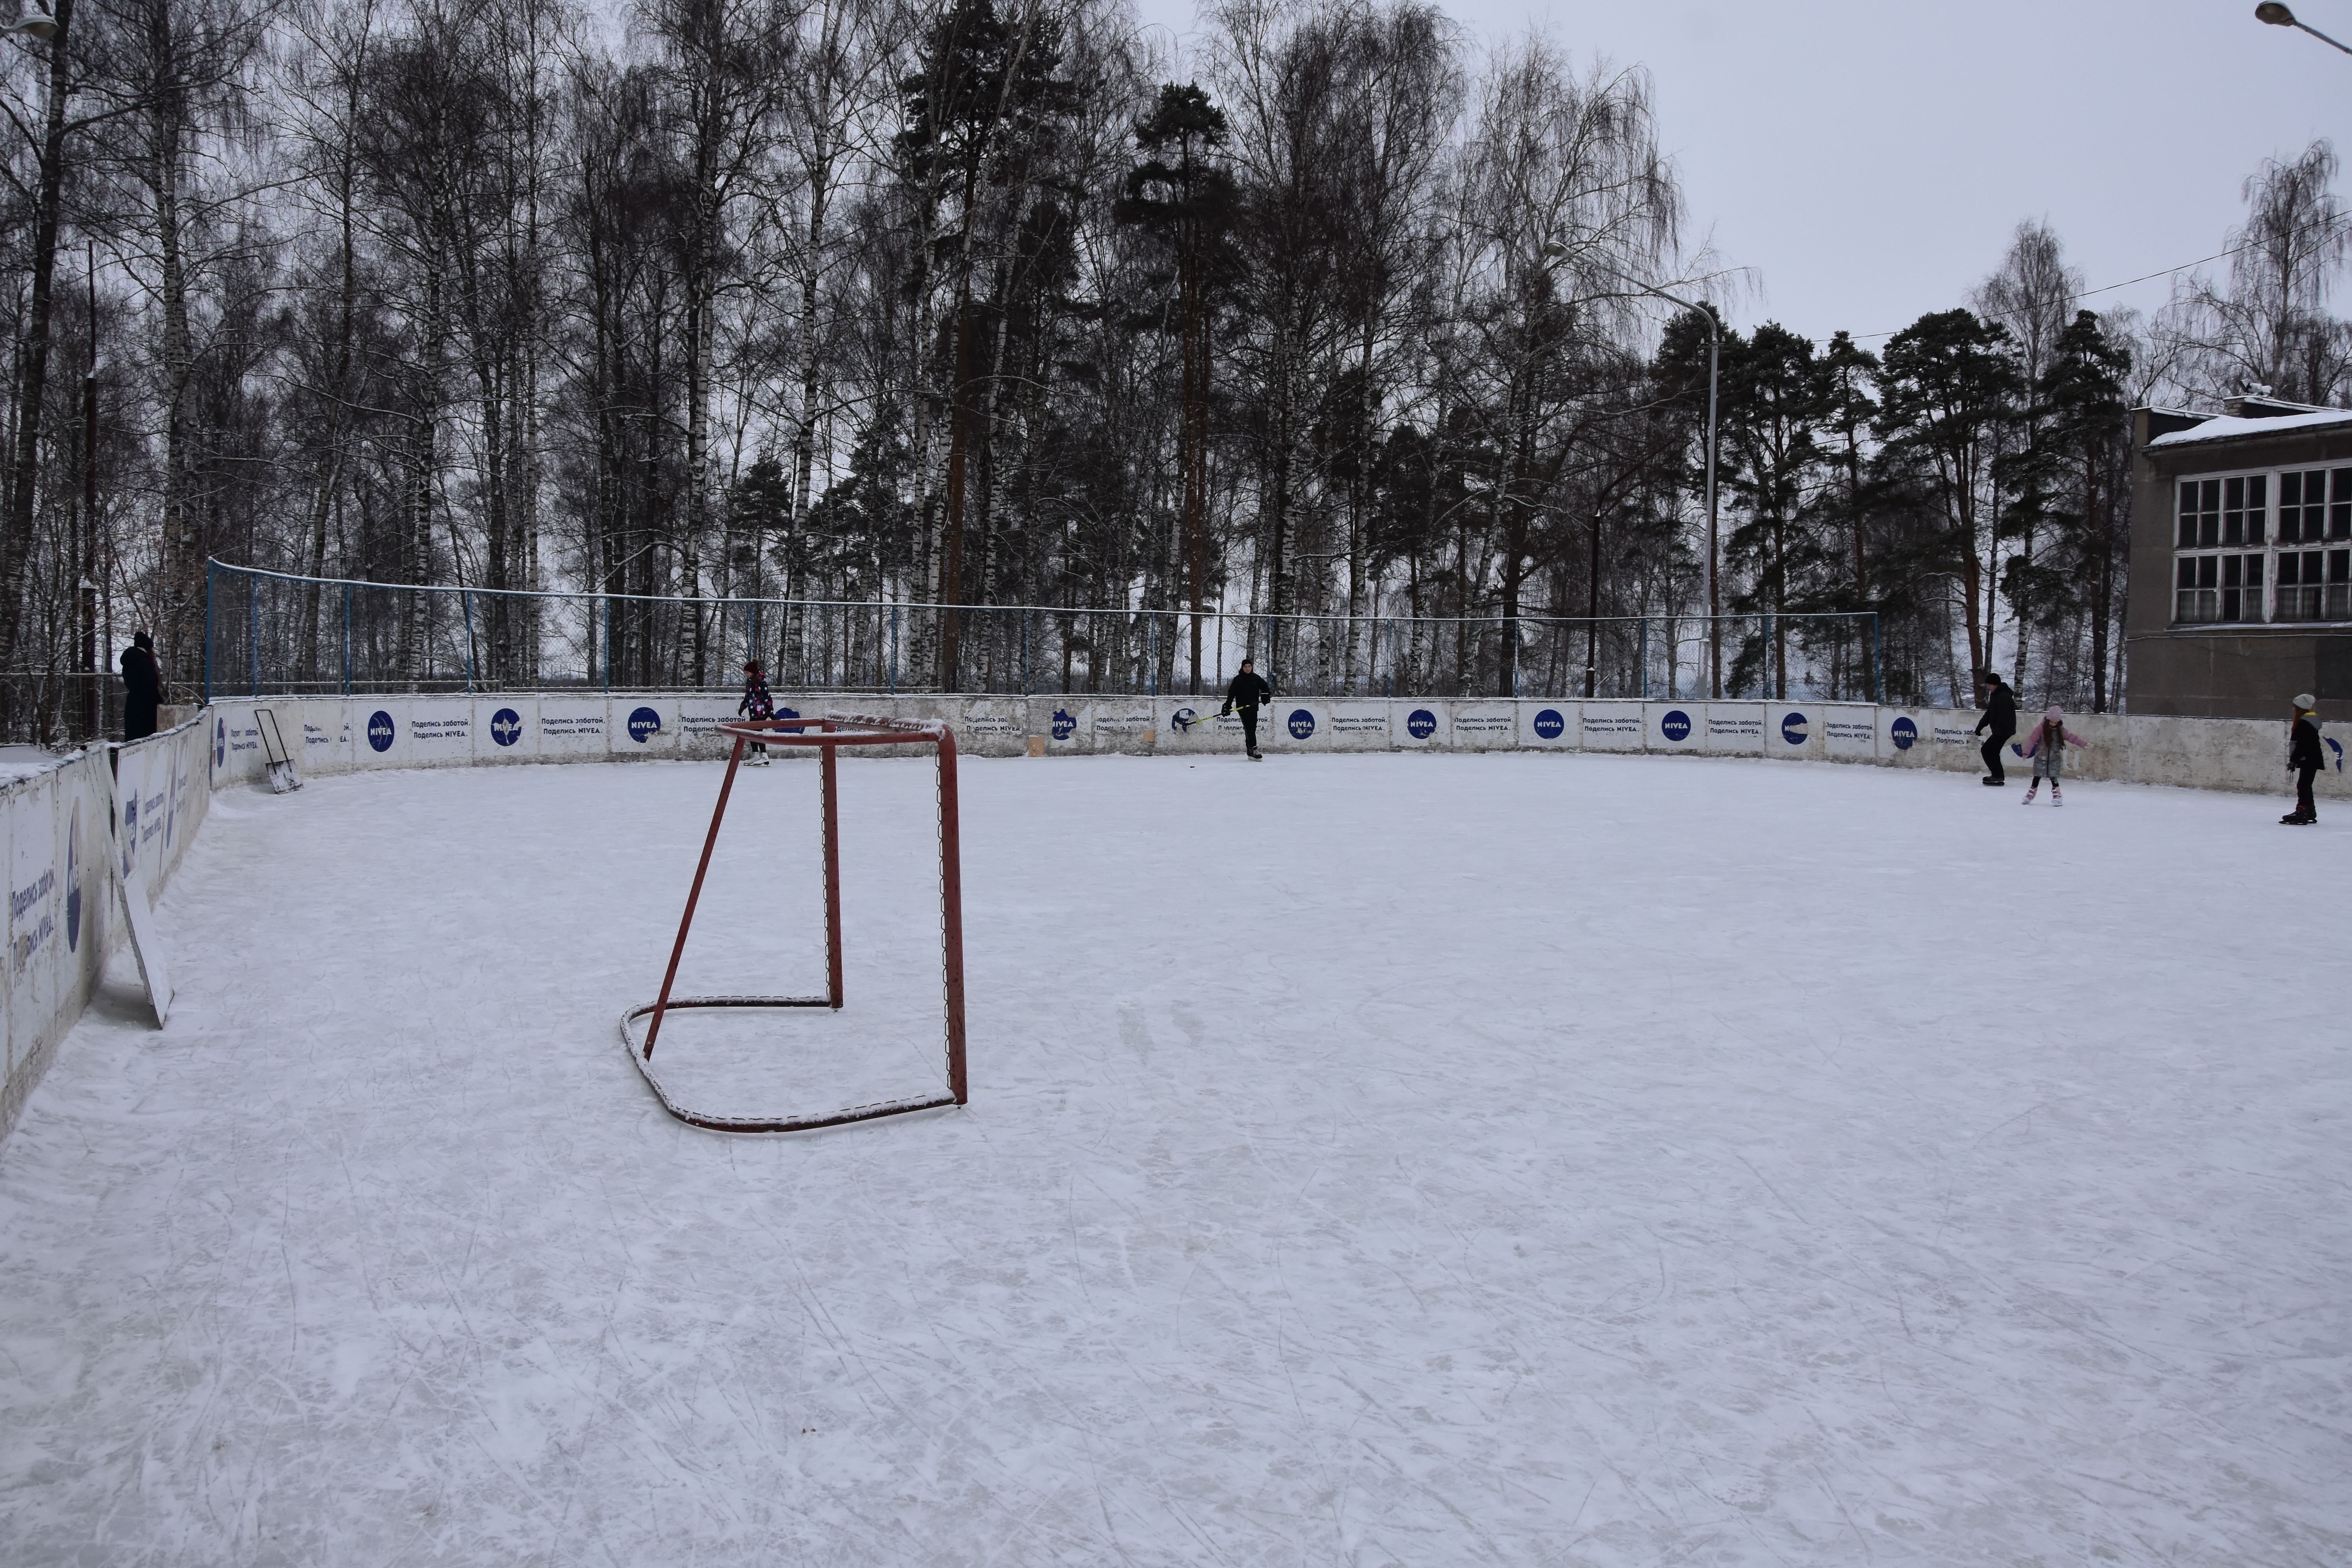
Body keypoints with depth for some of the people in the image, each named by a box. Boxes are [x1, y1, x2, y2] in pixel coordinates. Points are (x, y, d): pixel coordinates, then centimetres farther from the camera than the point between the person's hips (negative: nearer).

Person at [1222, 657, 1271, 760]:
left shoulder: (1256, 678, 5)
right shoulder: (1238, 679, -4)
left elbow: (1265, 687, 15)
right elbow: (1231, 693, -7)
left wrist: (1266, 696, -5)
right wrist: (1227, 706, -14)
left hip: (1253, 707, 4)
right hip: (1242, 708, -4)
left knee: (1252, 729, 7)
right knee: (1249, 728, -14)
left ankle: (1250, 752, 15)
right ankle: (1254, 750, -21)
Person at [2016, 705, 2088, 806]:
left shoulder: (2061, 730, 0)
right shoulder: (2041, 728, -9)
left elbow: (2072, 738, 3)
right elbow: (2033, 740, -14)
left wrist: (2084, 744, -2)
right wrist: (2027, 752, -23)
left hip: (2054, 759, 1)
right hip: (2041, 758, -1)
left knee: (2054, 778, -4)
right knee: (2037, 778, 9)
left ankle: (2057, 797, 1)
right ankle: (2030, 795, 21)